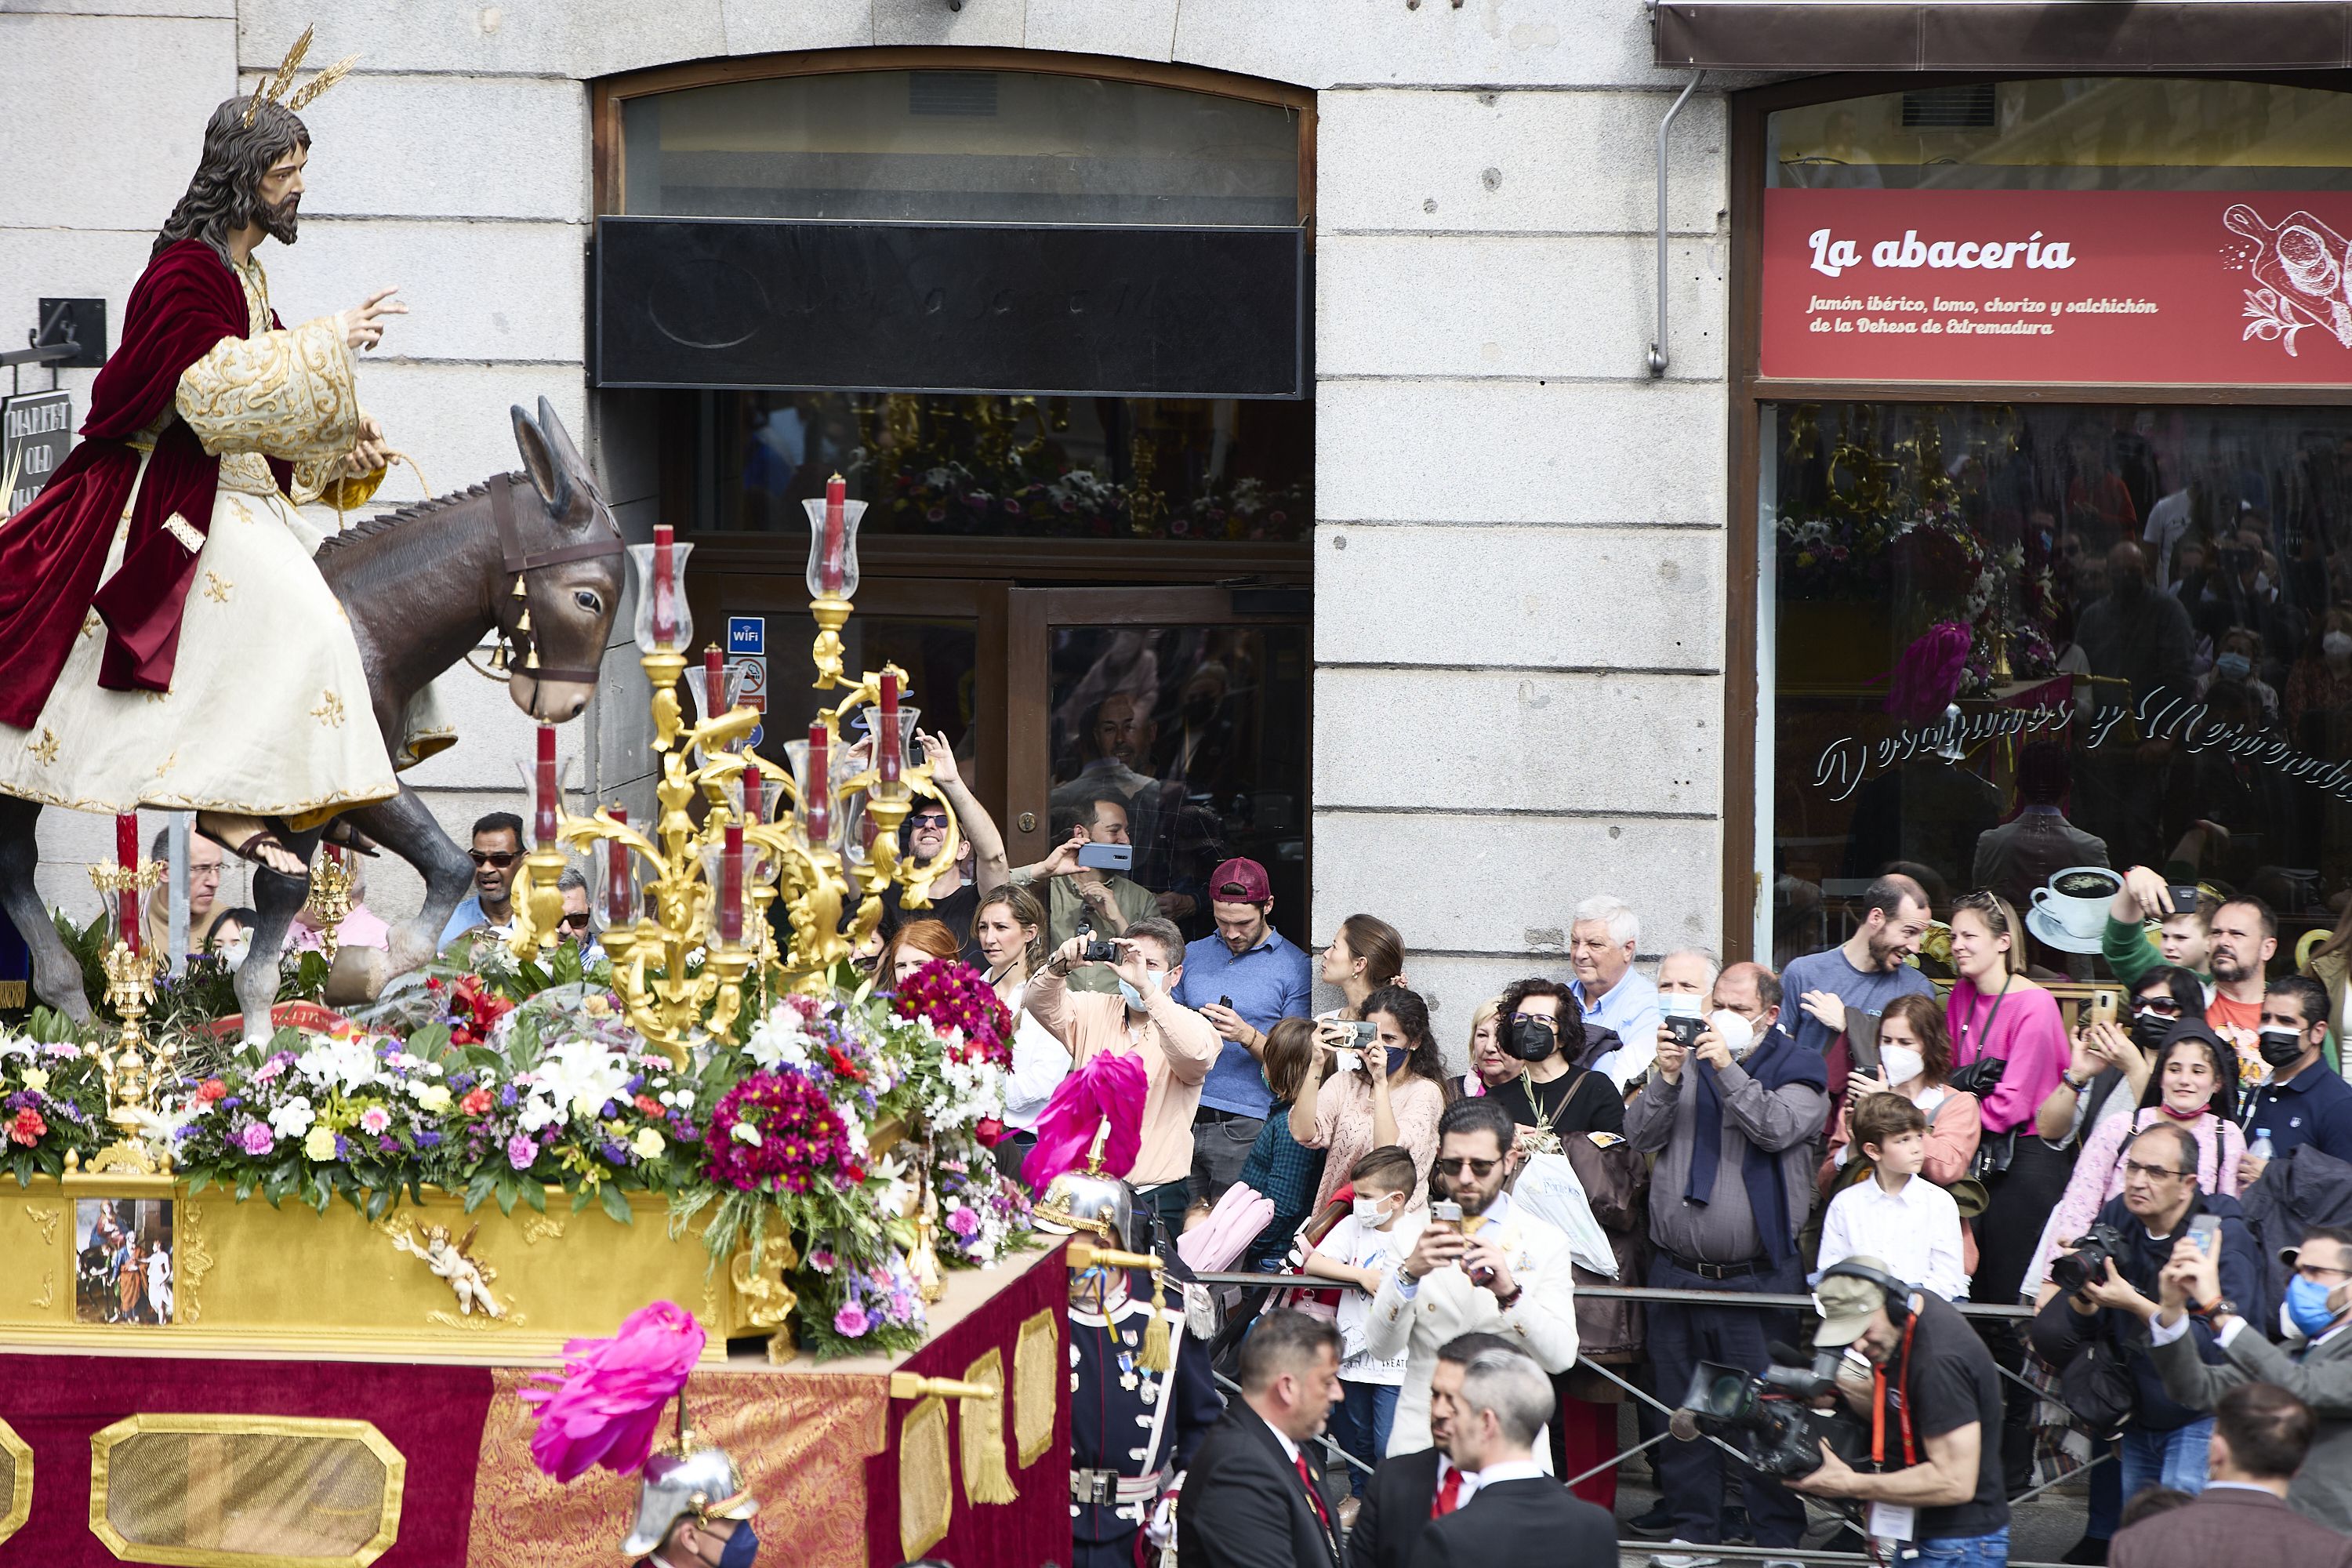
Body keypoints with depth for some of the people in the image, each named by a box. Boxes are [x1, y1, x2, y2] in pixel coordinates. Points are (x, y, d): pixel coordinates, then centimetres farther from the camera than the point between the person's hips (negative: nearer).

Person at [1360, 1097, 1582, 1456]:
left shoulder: (1544, 1242, 5)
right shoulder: (1413, 1229, 8)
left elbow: (1560, 1358, -6)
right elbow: (1380, 1346, -2)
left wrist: (1509, 1292, -22)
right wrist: (1409, 1272, -18)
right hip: (1420, 1437, 1)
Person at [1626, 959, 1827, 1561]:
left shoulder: (1796, 1068, 2)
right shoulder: (1690, 1060, 13)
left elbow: (1778, 1129, -16)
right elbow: (1640, 1134, 3)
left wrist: (1727, 1069, -20)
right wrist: (1667, 1079, -13)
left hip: (1757, 1276, -4)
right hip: (1677, 1273, 4)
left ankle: (1777, 1536, 3)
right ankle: (1693, 1528, 18)